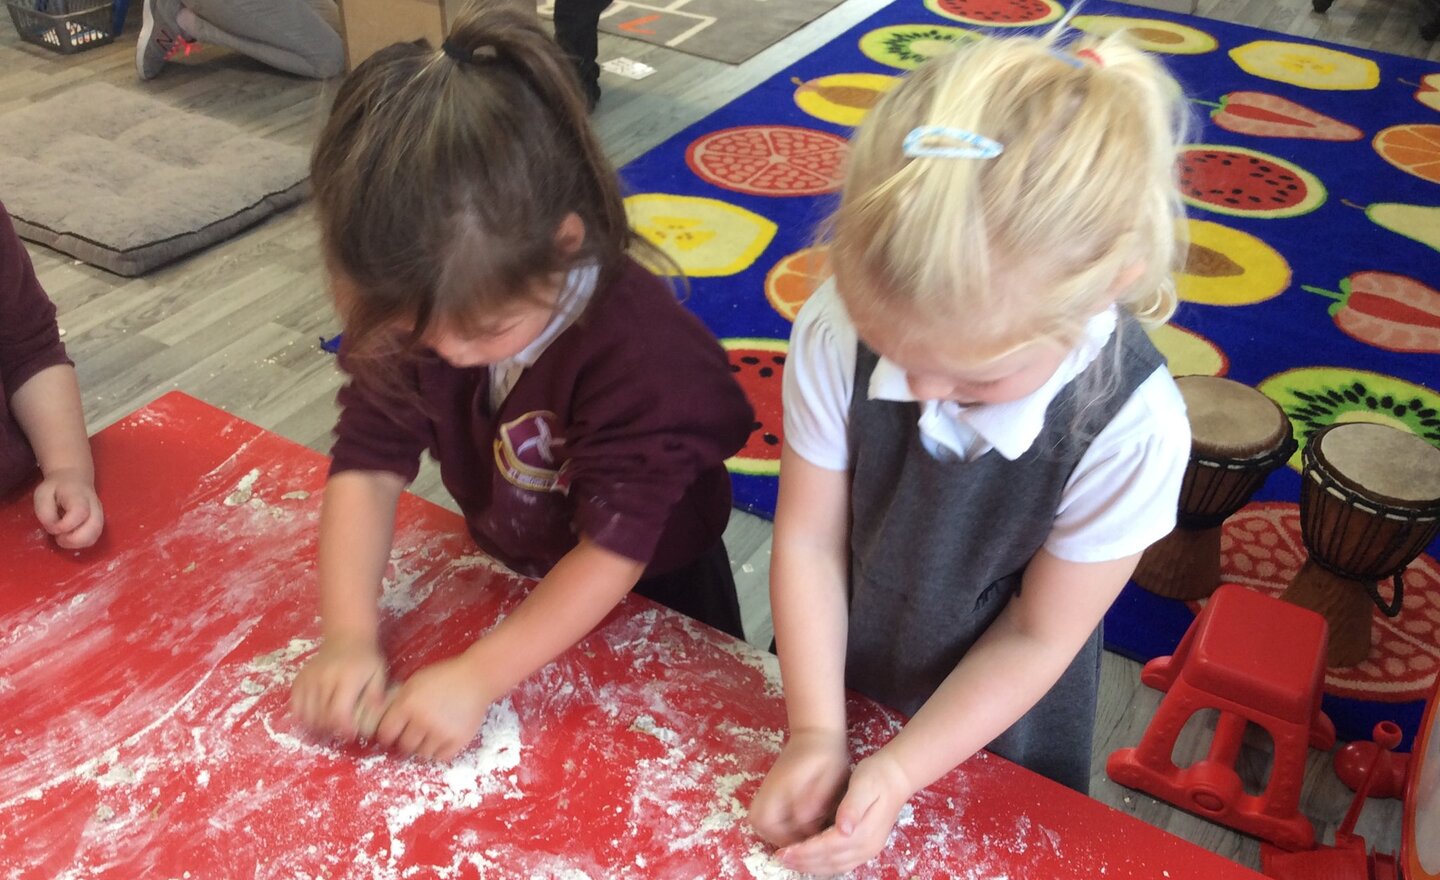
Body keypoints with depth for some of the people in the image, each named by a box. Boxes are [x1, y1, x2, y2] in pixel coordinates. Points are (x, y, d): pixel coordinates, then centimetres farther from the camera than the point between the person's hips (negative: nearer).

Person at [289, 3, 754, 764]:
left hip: (651, 605, -4)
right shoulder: (421, 302, -22)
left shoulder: (641, 350, -38)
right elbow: (369, 464, -20)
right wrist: (348, 635, -31)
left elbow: (614, 548, -35)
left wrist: (477, 678, -38)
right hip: (511, 581, 5)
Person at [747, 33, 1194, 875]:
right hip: (842, 684, 2)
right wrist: (816, 732, -16)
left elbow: (1036, 638, -20)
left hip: (998, 727, -1)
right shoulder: (839, 331, -31)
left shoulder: (1131, 428, -34)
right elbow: (808, 538, -18)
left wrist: (898, 772, -20)